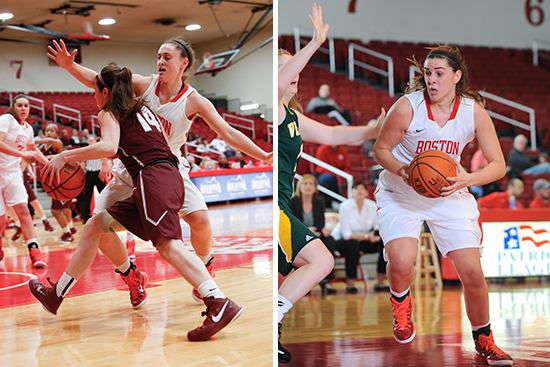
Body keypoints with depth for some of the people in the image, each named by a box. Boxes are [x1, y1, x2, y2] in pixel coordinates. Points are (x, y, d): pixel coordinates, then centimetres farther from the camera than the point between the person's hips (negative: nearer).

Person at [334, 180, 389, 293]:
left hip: (366, 242, 5)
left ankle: (379, 282, -14)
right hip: (345, 241, -5)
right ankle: (350, 283, -30)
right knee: (352, 244, -39)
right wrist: (366, 236, -30)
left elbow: (378, 227, -1)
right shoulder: (345, 206, -15)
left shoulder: (372, 205, -2)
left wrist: (377, 234, -26)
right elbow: (346, 234, -19)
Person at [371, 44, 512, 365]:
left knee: (472, 273, -6)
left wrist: (467, 179, -28)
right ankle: (401, 304, 12)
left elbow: (498, 164, -9)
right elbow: (381, 149, -7)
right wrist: (402, 170, -27)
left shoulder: (474, 111, -12)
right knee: (401, 263, -26)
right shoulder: (407, 107, -19)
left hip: (450, 196, 2)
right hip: (400, 194, -2)